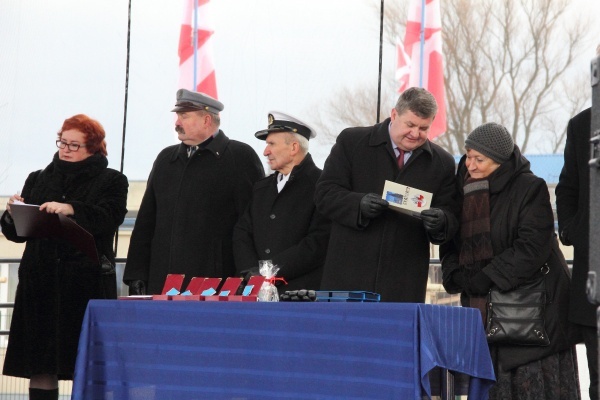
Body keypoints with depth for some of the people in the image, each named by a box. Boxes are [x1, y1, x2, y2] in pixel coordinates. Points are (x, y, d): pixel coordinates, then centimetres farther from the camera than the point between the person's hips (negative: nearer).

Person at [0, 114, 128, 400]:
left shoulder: (112, 181, 8)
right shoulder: (38, 180, 19)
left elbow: (109, 217, -12)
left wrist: (71, 209, -27)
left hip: (87, 283, -3)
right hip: (40, 281, 3)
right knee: (40, 366, -1)